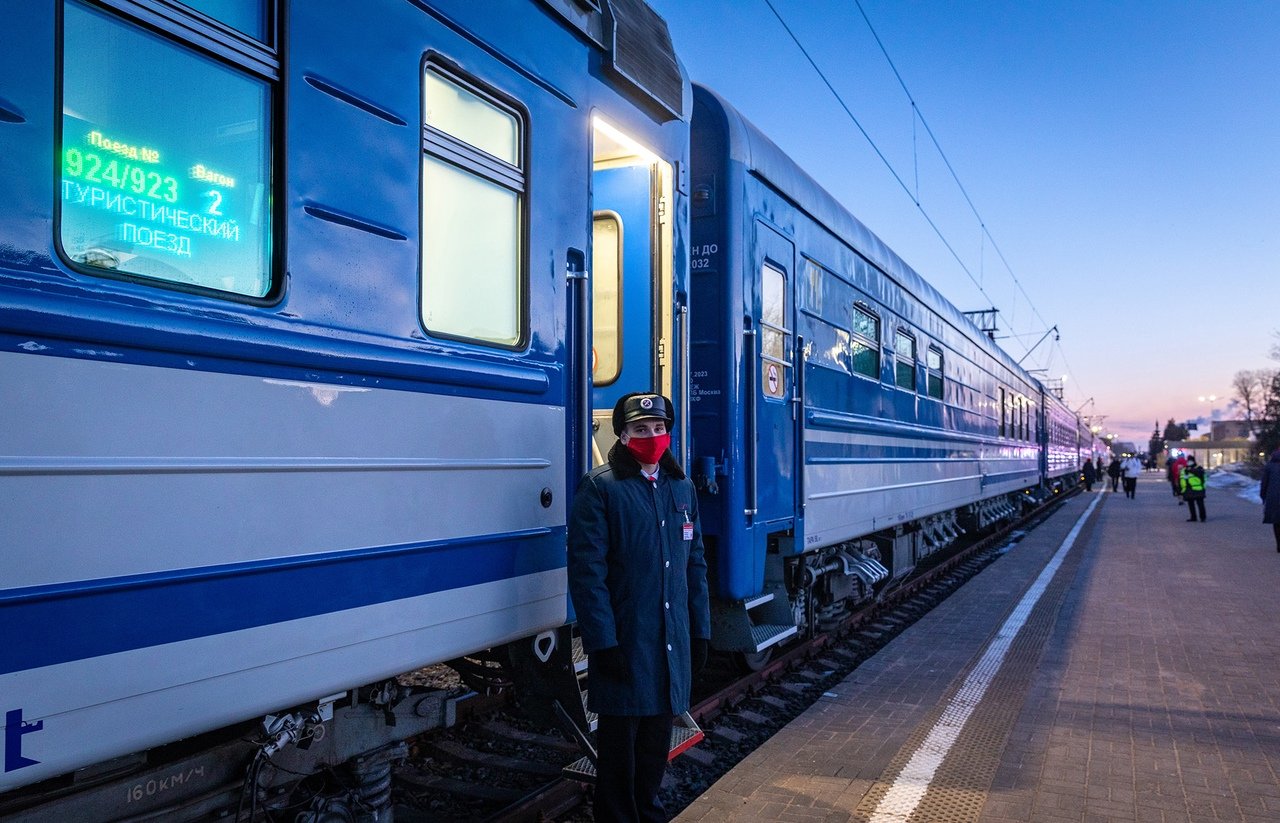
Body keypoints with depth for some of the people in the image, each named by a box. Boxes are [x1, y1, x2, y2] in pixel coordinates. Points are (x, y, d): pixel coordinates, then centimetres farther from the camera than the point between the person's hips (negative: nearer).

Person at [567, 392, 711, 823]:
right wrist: (602, 641, -16)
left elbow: (695, 565, 13)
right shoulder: (600, 487, -8)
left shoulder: (681, 487, 10)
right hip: (623, 640, -5)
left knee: (658, 732, 17)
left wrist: (699, 631, 10)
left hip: (673, 639, 6)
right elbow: (587, 569, -13)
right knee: (620, 737, 7)